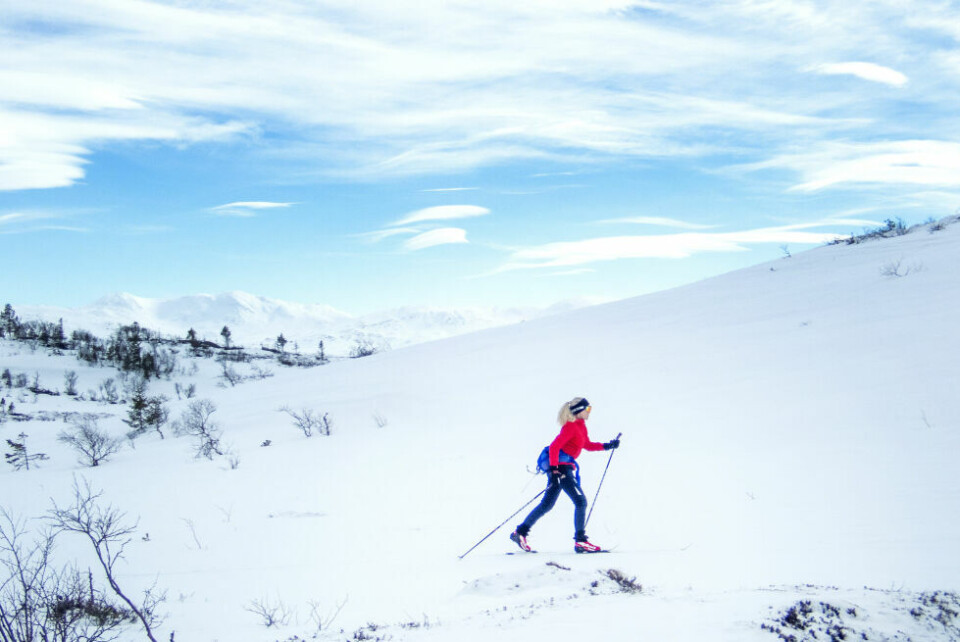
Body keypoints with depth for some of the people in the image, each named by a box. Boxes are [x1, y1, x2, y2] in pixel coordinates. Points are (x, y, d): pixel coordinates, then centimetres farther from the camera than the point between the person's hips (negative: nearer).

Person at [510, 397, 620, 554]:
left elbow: (587, 445, 27)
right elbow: (554, 446, -20)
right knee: (580, 501, -8)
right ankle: (580, 541, -4)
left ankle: (520, 533, 16)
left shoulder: (580, 425, 14)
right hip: (560, 467, -10)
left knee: (547, 504, 12)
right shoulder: (571, 426, -14)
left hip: (566, 467, 10)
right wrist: (553, 469, -27)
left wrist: (607, 446, 17)